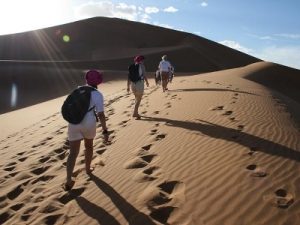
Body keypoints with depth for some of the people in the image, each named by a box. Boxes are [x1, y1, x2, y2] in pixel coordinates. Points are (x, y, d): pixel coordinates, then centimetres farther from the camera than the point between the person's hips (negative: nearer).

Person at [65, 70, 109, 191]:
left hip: (74, 124, 3)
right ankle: (88, 169, 44)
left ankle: (68, 181, -5)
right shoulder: (97, 94, -3)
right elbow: (101, 114, -13)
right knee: (89, 146, 26)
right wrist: (105, 131, -11)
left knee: (73, 152, 4)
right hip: (88, 124, -2)